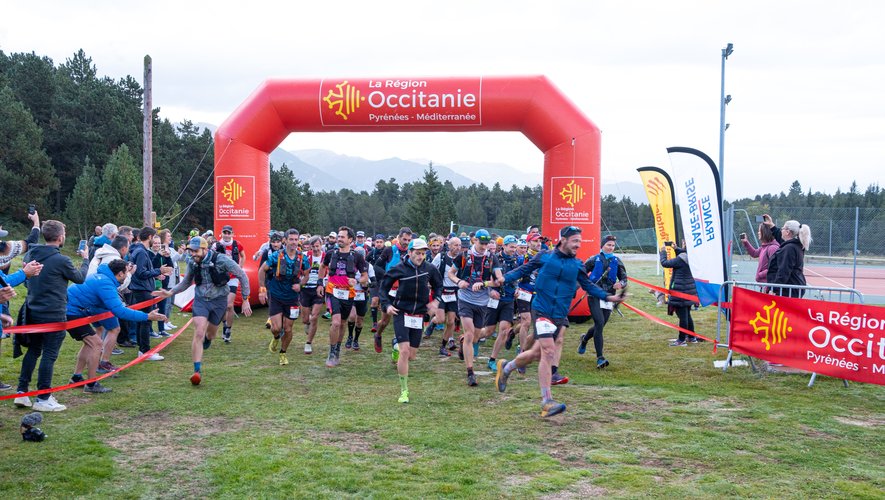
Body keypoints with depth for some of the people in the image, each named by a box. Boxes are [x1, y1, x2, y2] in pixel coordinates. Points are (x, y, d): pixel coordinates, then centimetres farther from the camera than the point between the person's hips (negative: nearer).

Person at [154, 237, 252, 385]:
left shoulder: (222, 260, -21)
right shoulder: (192, 262, -7)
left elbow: (242, 276, -11)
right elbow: (186, 282, 12)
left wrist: (245, 300, -10)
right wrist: (171, 292, -3)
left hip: (218, 300, -1)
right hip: (201, 300, 1)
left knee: (210, 333, 16)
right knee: (199, 333, -15)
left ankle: (207, 339, 55)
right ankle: (197, 371, -14)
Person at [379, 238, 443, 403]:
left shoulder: (430, 269, -1)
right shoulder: (399, 269, -8)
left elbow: (438, 285, 17)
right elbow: (384, 286, 4)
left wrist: (436, 300, 0)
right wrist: (387, 305, -8)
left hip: (418, 316, 4)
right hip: (401, 313, -3)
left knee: (412, 356, 7)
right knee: (405, 351, -15)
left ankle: (397, 348, 44)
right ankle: (404, 391, -4)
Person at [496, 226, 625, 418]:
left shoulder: (577, 265, 7)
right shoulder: (545, 256, -3)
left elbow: (588, 286, 14)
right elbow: (523, 270, 4)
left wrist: (608, 297, 2)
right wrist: (502, 279, -7)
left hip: (560, 315, 5)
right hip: (541, 311, -5)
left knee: (537, 353, 10)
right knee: (548, 352, -15)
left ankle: (505, 368, 38)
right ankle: (547, 402, -11)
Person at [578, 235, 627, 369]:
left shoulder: (617, 261, 11)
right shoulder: (594, 259, 3)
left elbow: (624, 278, 13)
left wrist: (621, 284, -11)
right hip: (594, 296, -4)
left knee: (599, 325, 12)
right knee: (599, 323, -18)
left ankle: (584, 339, 46)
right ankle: (599, 358, -15)